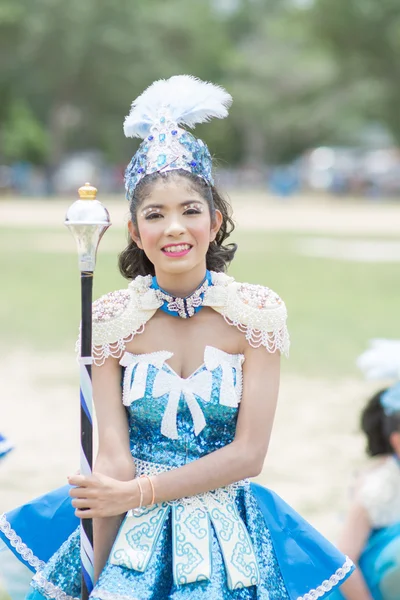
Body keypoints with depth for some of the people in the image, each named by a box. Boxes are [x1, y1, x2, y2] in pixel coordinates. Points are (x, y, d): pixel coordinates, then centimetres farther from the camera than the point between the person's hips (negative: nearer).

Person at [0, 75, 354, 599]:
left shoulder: (256, 313, -6)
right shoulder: (112, 319, -4)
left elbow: (248, 454, -9)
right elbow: (113, 461, -9)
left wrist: (137, 493, -14)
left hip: (228, 536, 0)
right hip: (135, 535, 0)